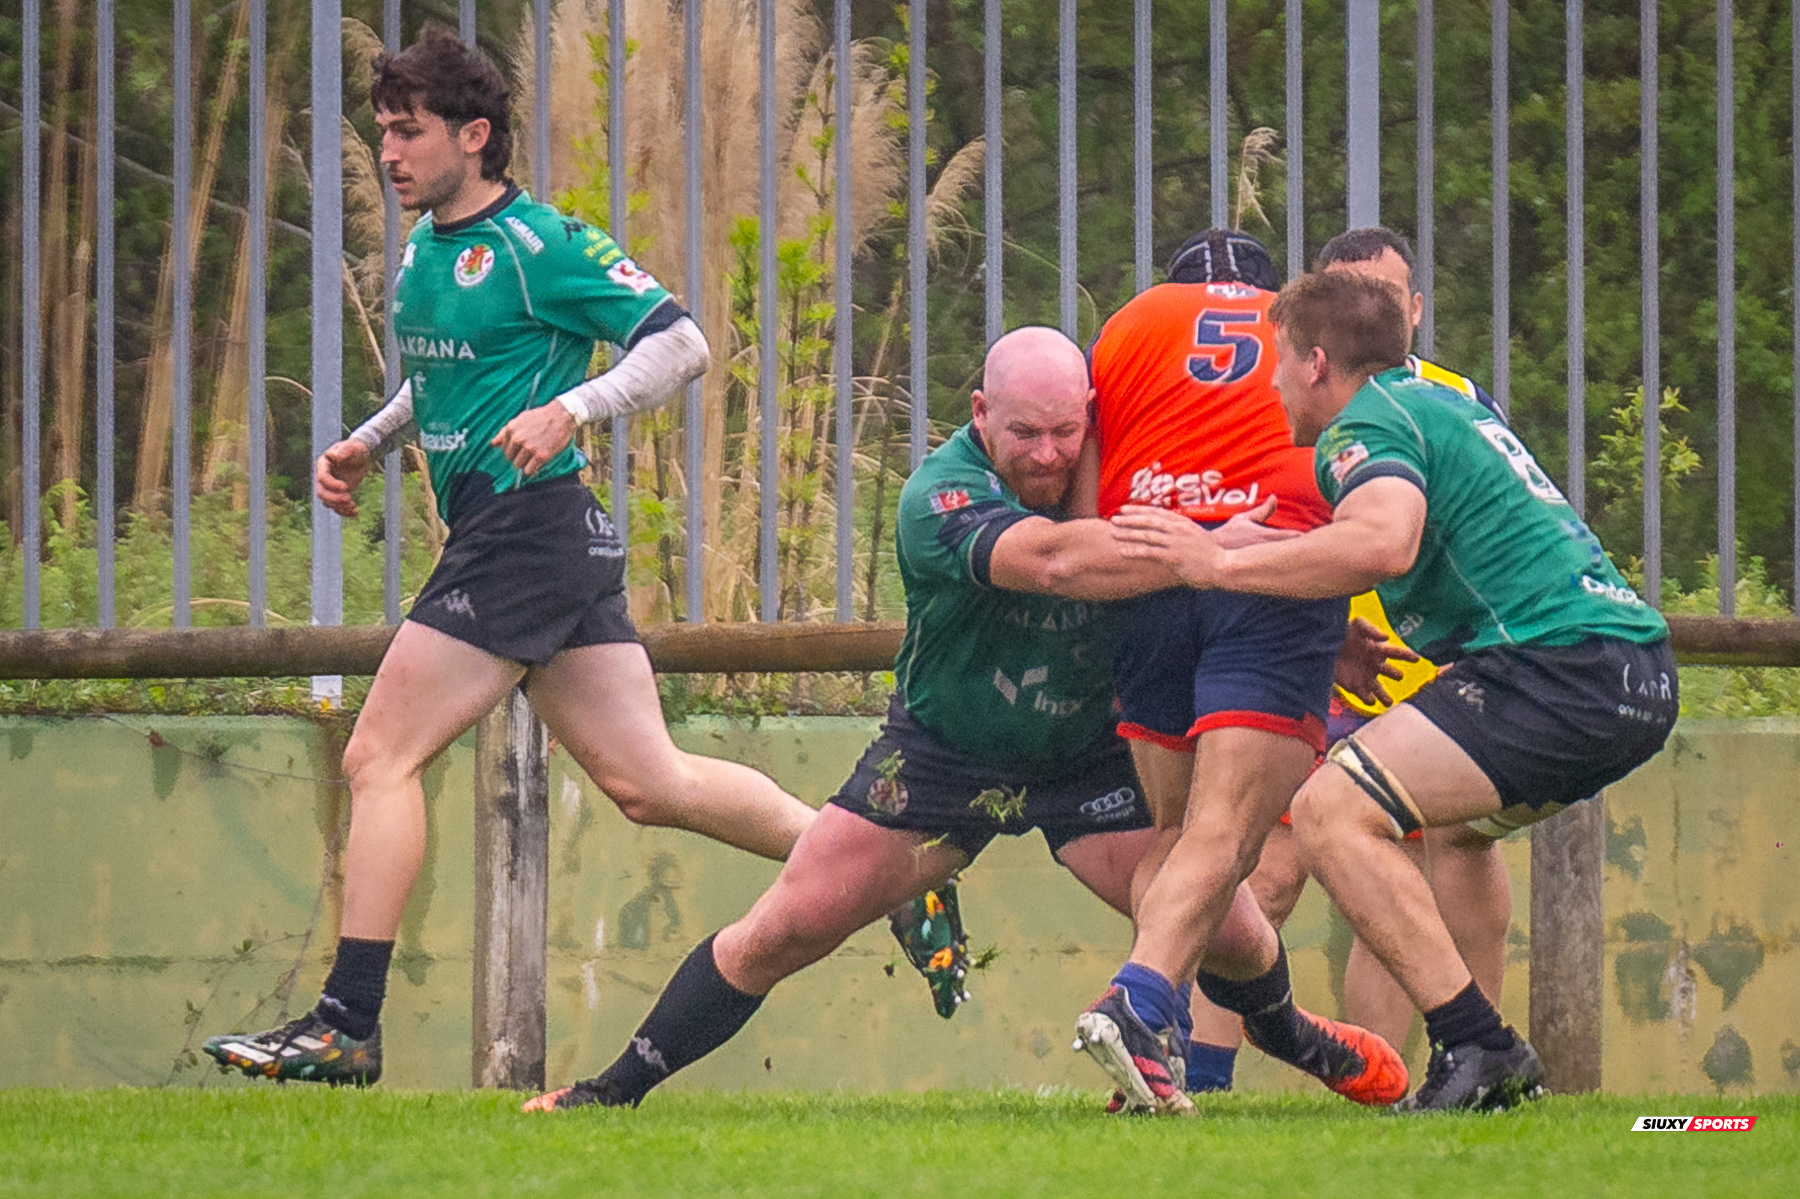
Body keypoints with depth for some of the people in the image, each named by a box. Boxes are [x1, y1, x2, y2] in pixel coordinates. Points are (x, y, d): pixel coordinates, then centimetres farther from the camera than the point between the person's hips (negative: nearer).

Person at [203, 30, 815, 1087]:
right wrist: (367, 445, 19)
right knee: (649, 781, 8)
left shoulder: (539, 245, -10)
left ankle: (347, 1027, -10)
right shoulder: (425, 248, 16)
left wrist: (570, 410, -25)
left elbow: (680, 345, -13)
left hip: (526, 525, -10)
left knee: (381, 759, -9)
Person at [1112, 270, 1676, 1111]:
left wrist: (1222, 563, -18)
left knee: (1332, 810, -14)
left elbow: (1384, 541, -26)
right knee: (1451, 818, 33)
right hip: (1643, 673, 10)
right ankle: (1488, 1062, 26)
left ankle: (1475, 1048, -20)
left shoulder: (1368, 421, -5)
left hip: (1563, 665, -10)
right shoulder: (1443, 402, 25)